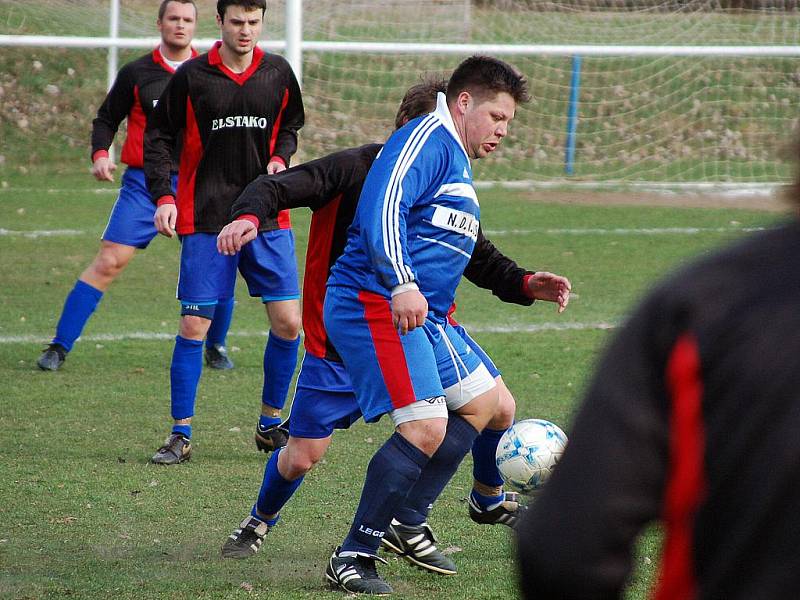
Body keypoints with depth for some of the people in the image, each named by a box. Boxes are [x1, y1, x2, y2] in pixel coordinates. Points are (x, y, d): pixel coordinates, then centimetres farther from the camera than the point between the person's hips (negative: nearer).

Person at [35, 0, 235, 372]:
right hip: (144, 183, -2)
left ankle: (216, 347, 22)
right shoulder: (137, 73, 3)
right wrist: (100, 153, -7)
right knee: (109, 261, -10)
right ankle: (59, 347, -6)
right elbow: (106, 119, 11)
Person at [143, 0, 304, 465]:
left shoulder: (278, 73, 4)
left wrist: (281, 157, -1)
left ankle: (271, 423, 16)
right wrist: (163, 196, -10)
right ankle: (181, 435, 5)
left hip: (267, 217, 3)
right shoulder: (192, 76, -4)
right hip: (205, 218, -3)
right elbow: (158, 137, 1)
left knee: (289, 322, -3)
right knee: (194, 325, -5)